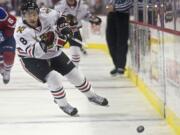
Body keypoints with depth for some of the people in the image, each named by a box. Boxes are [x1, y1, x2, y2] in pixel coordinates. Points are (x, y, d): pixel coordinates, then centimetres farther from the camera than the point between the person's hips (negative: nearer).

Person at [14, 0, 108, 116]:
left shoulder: (45, 14, -20)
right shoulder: (21, 31, -32)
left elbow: (58, 17, 4)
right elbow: (34, 52, -37)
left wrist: (64, 26, -10)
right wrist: (43, 44, -51)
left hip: (52, 52, 5)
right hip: (31, 59, -5)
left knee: (75, 74, 6)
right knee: (53, 77, -25)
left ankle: (91, 96, 29)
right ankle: (63, 104, -2)